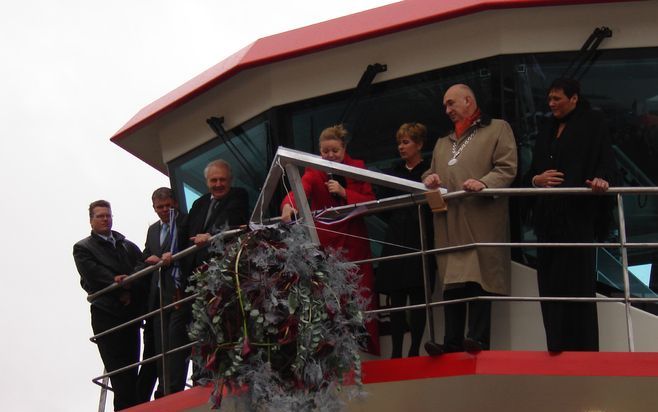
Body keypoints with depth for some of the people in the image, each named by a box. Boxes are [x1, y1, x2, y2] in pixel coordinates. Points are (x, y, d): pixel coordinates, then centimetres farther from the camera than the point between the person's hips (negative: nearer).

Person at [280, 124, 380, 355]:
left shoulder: (357, 168, 5)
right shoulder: (314, 171, 0)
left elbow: (371, 202, -2)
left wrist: (344, 192, -17)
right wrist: (288, 206, -42)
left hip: (354, 241, 1)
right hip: (325, 241, -1)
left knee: (360, 296, -1)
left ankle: (368, 349, 6)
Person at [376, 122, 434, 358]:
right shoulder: (395, 173, 17)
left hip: (419, 243, -5)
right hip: (396, 242, 5)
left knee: (417, 298, -3)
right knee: (396, 299, 4)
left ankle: (415, 350, 0)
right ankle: (396, 352, 6)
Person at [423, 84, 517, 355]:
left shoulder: (498, 129, 10)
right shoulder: (443, 143, 29)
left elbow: (507, 169, -1)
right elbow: (431, 173, 30)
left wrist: (484, 183, -19)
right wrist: (430, 179, 5)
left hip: (481, 220, -6)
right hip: (449, 224, 6)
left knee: (478, 279, -12)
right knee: (451, 281, 1)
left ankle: (478, 339, -14)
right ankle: (452, 341, -1)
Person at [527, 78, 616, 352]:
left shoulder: (592, 124, 3)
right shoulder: (547, 133, 22)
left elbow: (606, 160, -8)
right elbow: (532, 172, 20)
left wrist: (601, 178, -29)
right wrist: (537, 179, -3)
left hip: (578, 214, -6)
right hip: (549, 216, 6)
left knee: (576, 280, -9)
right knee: (551, 282, 2)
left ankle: (581, 347, -6)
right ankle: (557, 348, 5)